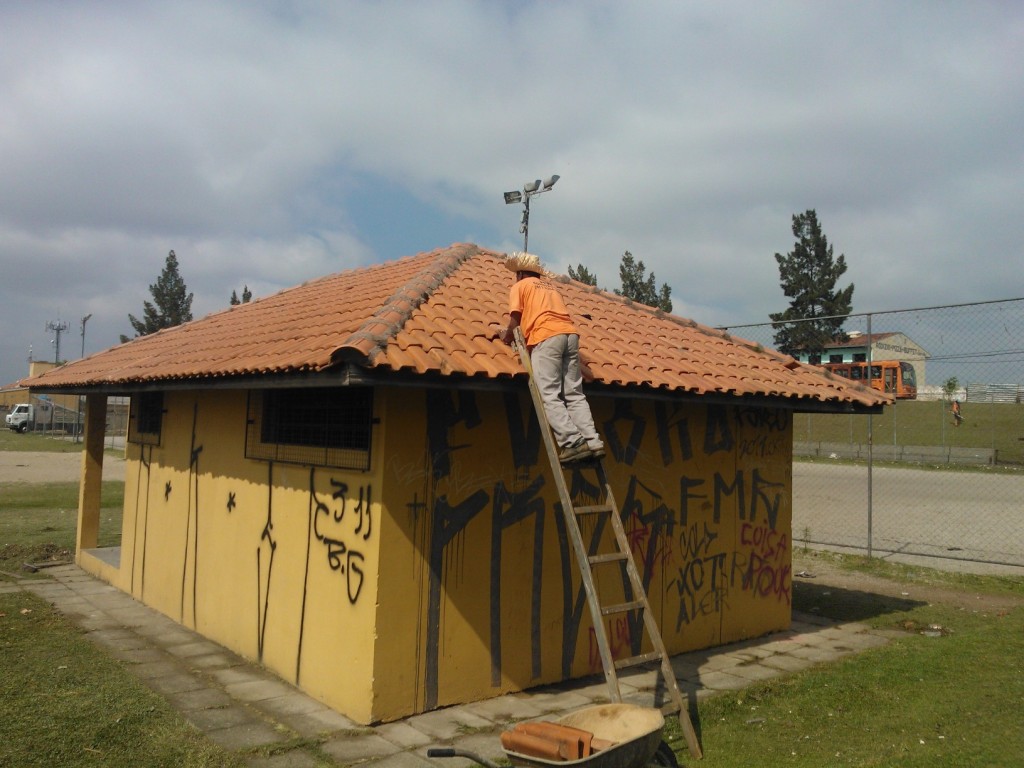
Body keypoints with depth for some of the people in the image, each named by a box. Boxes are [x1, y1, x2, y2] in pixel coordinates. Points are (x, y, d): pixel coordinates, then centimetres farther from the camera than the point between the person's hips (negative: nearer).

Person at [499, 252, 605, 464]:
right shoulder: (549, 285, 33)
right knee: (575, 394, 5)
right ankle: (592, 441, -7)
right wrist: (518, 332, 35)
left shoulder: (519, 286, 16)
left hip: (546, 337, -6)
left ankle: (572, 443, -19)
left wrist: (507, 336, 24)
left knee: (550, 396, -7)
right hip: (569, 333, 6)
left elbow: (515, 321, 6)